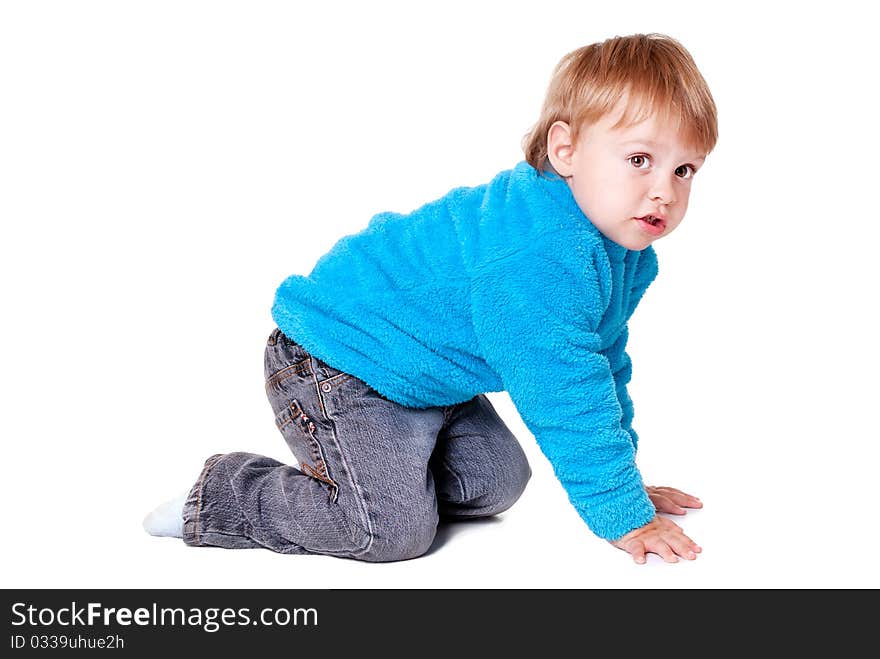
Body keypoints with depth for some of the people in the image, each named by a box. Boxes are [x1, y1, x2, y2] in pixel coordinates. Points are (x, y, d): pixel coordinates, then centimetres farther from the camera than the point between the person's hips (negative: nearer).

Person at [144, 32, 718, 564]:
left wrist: (619, 477, 16)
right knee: (395, 530, -15)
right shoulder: (538, 254, -33)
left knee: (496, 481, 8)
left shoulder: (624, 253, 1)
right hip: (336, 362, -10)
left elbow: (602, 365, 15)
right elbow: (565, 395, -32)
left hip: (428, 378, 10)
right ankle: (228, 495, 1)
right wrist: (622, 515, -25)